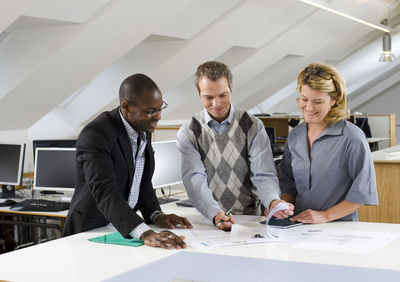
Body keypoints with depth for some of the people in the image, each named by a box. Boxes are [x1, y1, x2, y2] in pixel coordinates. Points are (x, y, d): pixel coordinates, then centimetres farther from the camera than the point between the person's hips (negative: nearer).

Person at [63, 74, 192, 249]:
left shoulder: (143, 130, 5)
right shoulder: (95, 135, -19)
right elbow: (105, 192, -31)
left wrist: (156, 215, -3)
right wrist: (144, 233, -42)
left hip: (125, 231, 6)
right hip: (91, 233, -6)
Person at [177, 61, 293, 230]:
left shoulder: (253, 127, 4)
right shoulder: (188, 134, 3)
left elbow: (263, 175, -2)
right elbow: (195, 180, -10)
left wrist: (273, 202, -24)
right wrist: (215, 214, -27)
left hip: (250, 218, 0)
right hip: (208, 221, 0)